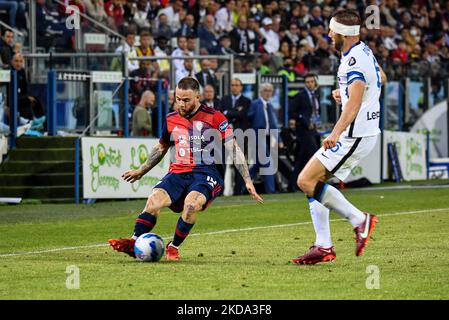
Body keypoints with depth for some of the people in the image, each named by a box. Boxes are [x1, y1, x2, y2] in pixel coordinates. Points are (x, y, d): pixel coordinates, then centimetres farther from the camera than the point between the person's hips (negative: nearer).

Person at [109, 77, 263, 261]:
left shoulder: (214, 118, -1)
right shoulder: (171, 120, 13)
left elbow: (234, 150, 0)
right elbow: (161, 147, 31)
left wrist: (247, 181, -7)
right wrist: (141, 171, 33)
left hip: (205, 174, -4)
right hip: (177, 174, 4)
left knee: (191, 203, -35)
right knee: (154, 200, -26)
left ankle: (174, 247, -19)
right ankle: (134, 243, -34)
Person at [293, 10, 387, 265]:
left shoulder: (354, 61, -20)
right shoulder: (363, 50, 12)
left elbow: (355, 101, -35)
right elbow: (381, 77, 32)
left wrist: (336, 132, -46)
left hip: (355, 135, -10)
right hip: (364, 132, 10)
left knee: (306, 181, -13)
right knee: (313, 182, 9)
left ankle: (359, 220, -10)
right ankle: (324, 247, 8)